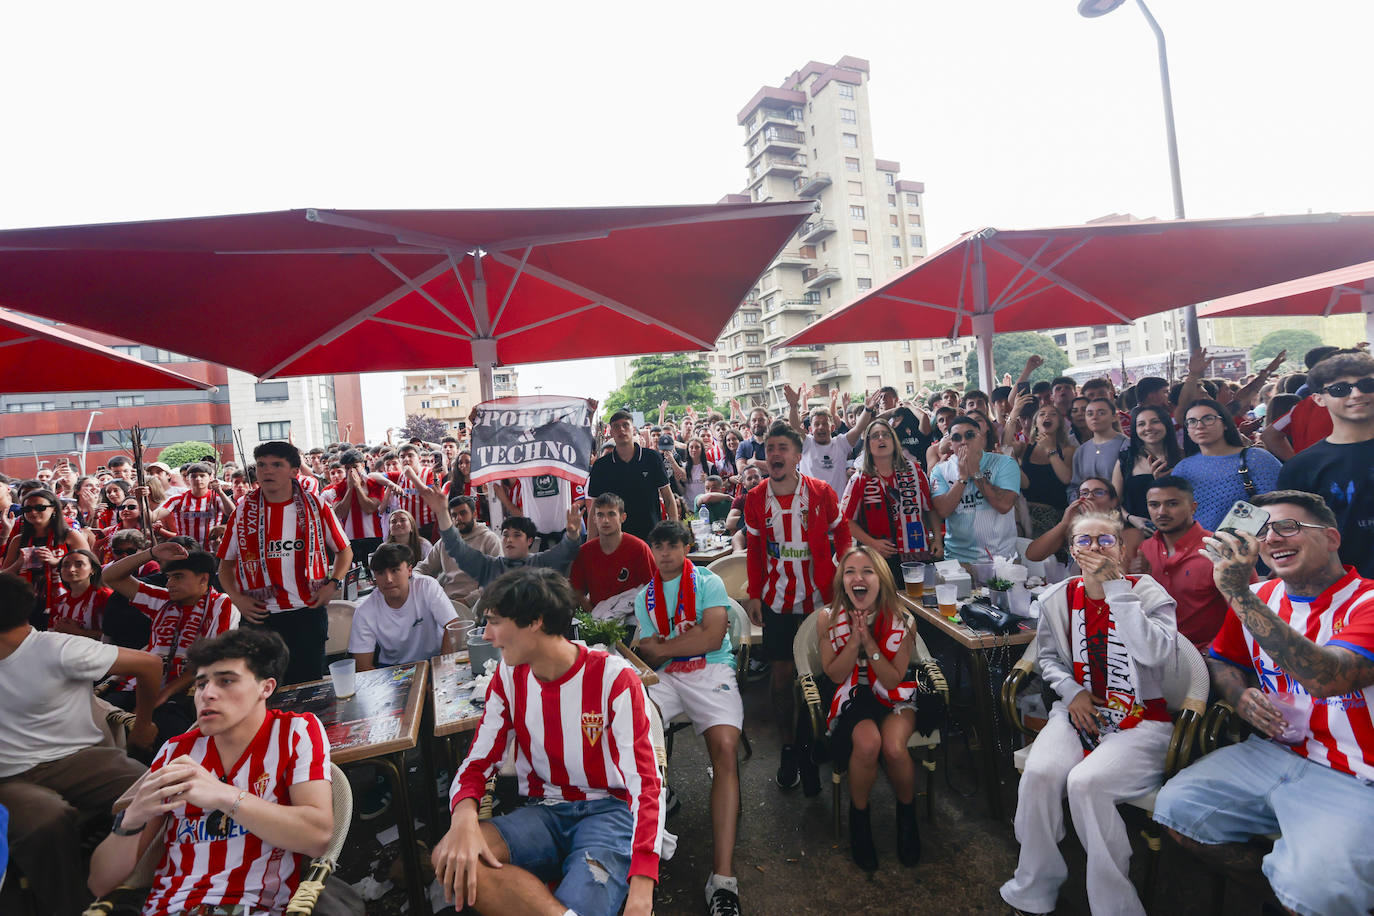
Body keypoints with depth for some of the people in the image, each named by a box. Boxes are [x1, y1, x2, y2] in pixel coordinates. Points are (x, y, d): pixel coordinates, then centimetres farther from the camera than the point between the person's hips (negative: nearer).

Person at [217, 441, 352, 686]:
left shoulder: (314, 506, 0)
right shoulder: (244, 510, 3)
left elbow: (344, 551, 9)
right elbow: (226, 563, 11)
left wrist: (333, 584, -5)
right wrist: (237, 598, -4)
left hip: (309, 612, -1)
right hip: (260, 616, 1)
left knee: (309, 685, 6)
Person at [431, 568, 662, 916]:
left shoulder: (614, 678, -16)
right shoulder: (508, 677, 1)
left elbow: (645, 782, -19)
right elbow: (479, 761, 2)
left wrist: (641, 888, -31)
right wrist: (464, 815, -23)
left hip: (608, 809, -5)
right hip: (544, 811, 6)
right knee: (451, 860, -24)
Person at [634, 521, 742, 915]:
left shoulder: (709, 582, 7)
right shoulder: (644, 597, 17)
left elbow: (712, 638, -7)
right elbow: (649, 656, 9)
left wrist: (662, 644, -2)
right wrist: (694, 635, -3)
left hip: (712, 671, -3)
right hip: (665, 677, 3)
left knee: (725, 749, -28)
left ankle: (723, 877, -30)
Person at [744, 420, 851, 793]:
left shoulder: (822, 493, -8)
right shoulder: (755, 499, -3)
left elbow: (841, 532, 5)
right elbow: (754, 550, 7)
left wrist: (842, 571, -5)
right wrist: (754, 594, 5)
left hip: (819, 600, -1)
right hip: (776, 602, 1)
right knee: (781, 676, 7)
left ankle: (811, 745, 31)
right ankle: (788, 746, 28)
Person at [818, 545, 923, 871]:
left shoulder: (900, 621, -10)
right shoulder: (829, 619, -9)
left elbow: (893, 679, -9)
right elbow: (835, 675, -6)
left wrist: (869, 641, -23)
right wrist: (854, 639, -21)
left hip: (894, 698, 1)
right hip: (852, 700, 0)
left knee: (893, 746, -30)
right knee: (867, 741, -32)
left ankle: (907, 815, 4)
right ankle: (859, 820, -2)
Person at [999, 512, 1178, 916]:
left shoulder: (1147, 591, -5)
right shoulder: (1059, 597, 6)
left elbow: (1155, 652, -24)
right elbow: (1048, 655, 18)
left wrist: (1115, 587, -23)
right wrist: (1072, 690, -1)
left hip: (1140, 719, -3)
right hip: (1079, 711, 3)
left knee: (1086, 781, -30)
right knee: (1039, 774, -24)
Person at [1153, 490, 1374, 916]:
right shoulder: (1255, 598, 4)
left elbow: (1326, 677, -31)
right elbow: (1221, 661, 18)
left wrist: (1239, 593, -34)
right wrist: (1241, 697, -5)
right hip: (1271, 752, 6)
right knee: (1175, 806, -9)